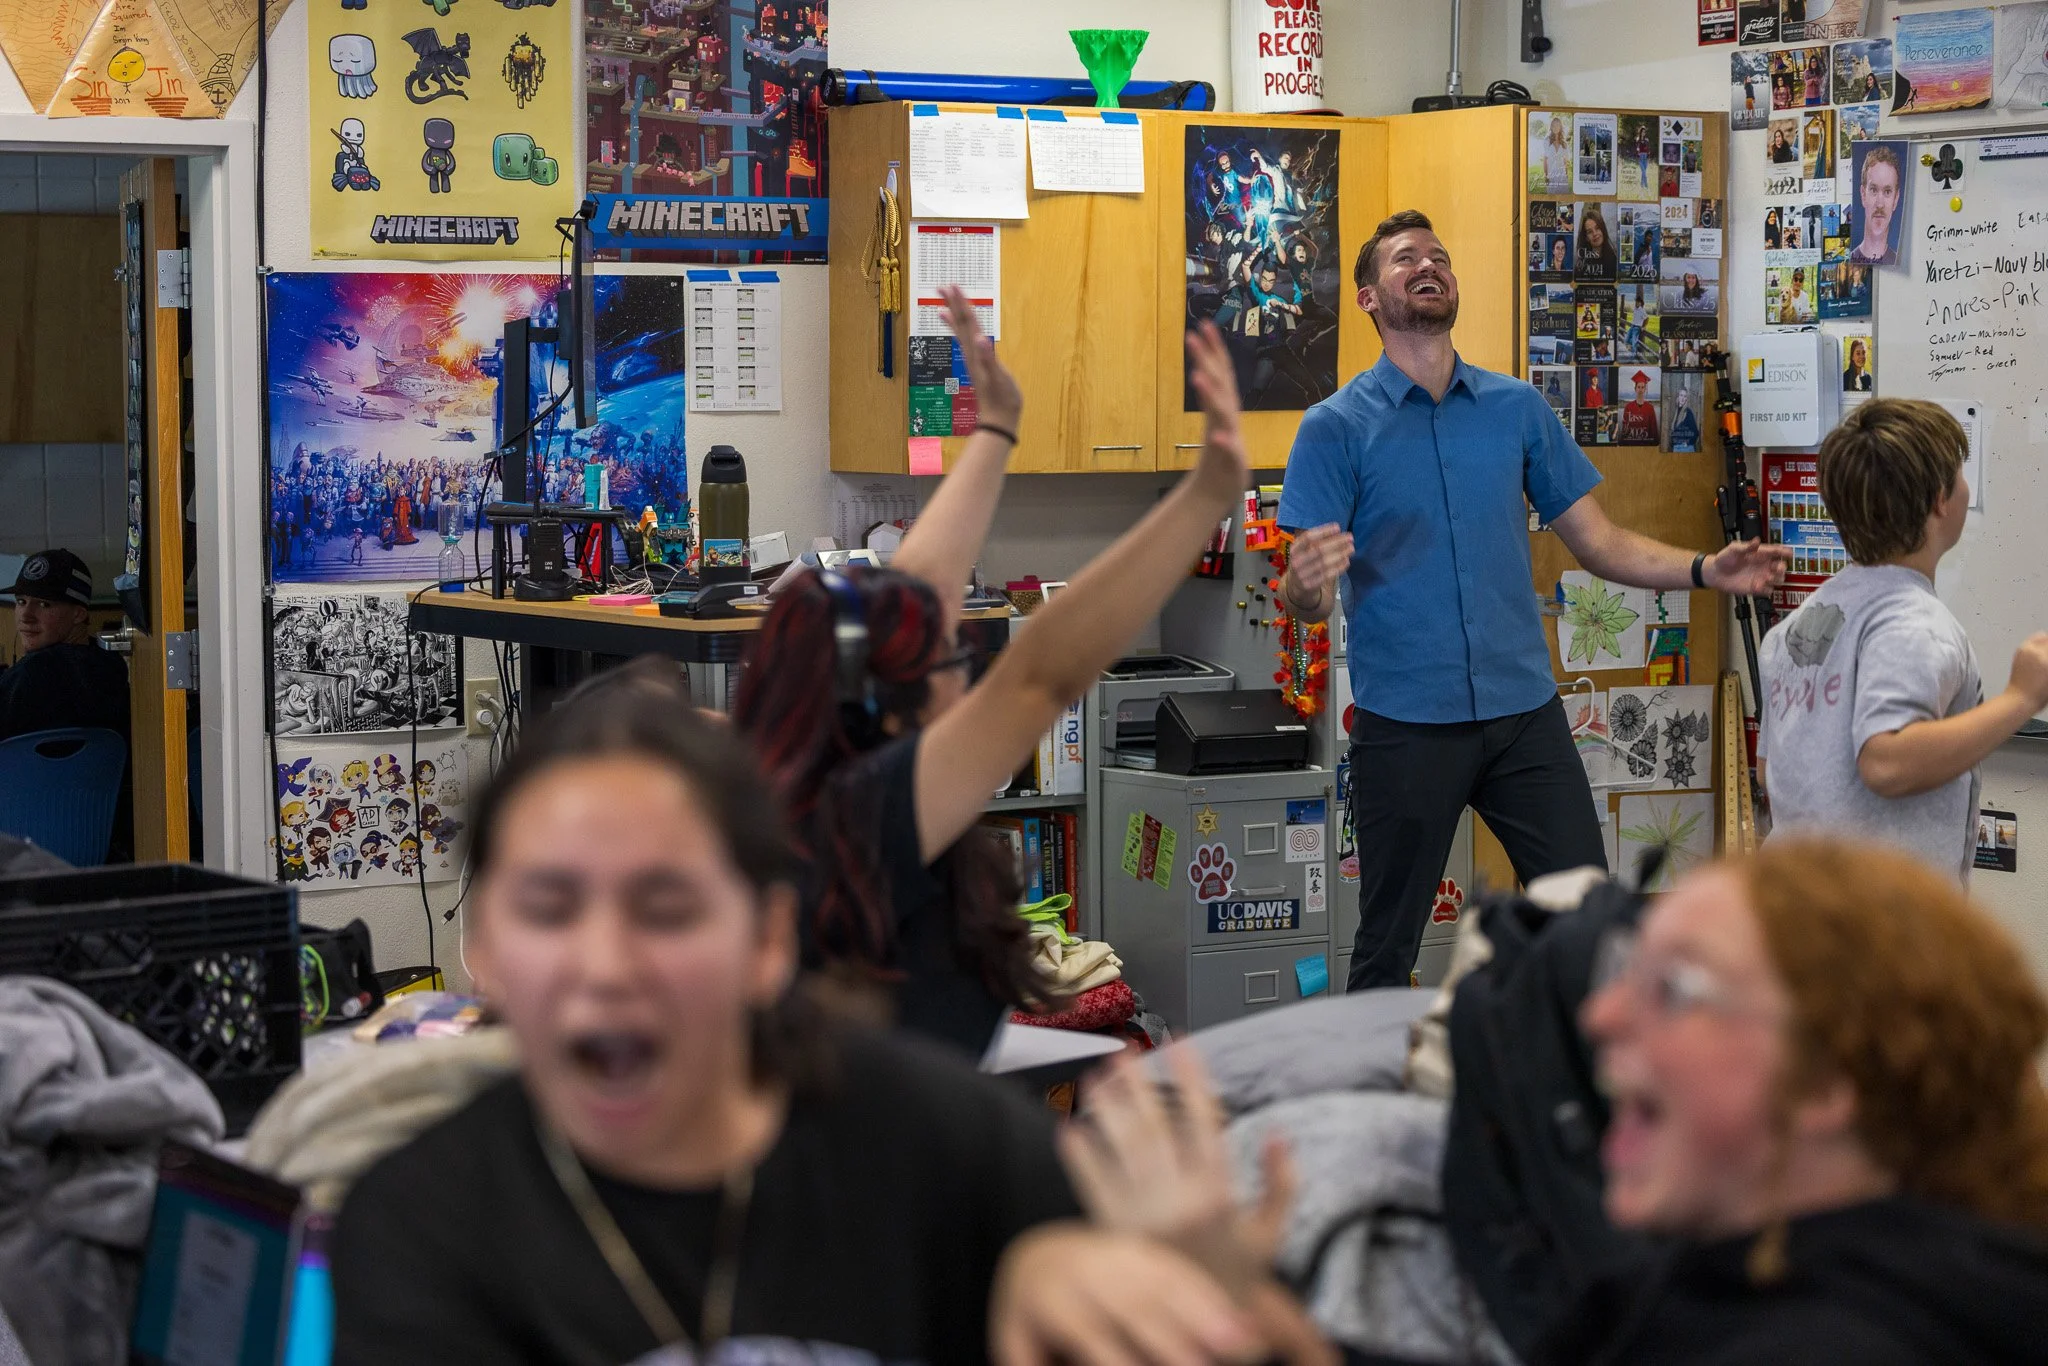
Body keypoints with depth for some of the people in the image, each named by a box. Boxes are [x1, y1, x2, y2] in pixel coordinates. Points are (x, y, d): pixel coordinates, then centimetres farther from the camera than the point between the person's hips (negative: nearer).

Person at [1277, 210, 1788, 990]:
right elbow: (1306, 600, -8)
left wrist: (1704, 570, -5)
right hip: (1405, 723, -3)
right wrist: (1305, 586, -32)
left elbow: (1596, 539, 10)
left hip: (1525, 712, 3)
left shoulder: (1517, 410, 9)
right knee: (1387, 946, 6)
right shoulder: (1337, 428, -2)